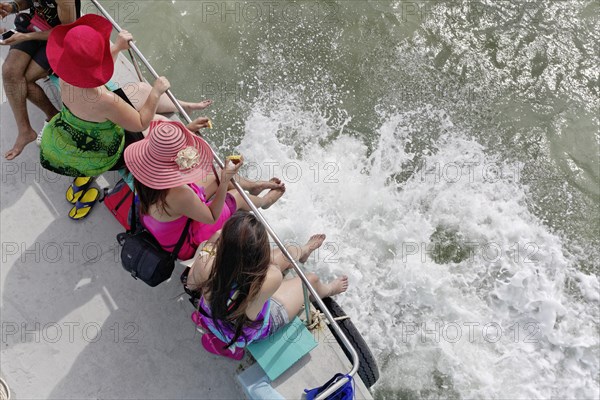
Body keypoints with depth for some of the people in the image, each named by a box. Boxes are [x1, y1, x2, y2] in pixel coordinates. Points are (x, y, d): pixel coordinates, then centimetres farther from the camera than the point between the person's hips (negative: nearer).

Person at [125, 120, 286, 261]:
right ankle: (264, 201, 44)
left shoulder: (147, 168, -24)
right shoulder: (180, 194, -46)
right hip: (183, 246, -6)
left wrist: (189, 129, -6)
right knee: (236, 197, 7)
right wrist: (225, 180, -29)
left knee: (216, 176, 13)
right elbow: (212, 218, -26)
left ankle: (253, 185, 44)